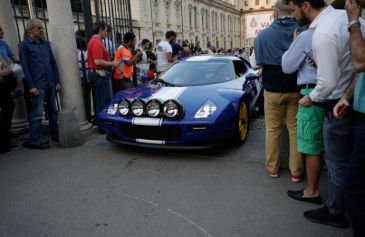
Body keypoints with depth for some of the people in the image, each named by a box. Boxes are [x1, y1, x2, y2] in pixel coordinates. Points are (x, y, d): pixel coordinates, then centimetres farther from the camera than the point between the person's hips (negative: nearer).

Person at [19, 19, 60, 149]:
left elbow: (53, 63, 16)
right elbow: (25, 66, -7)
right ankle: (34, 139, 3)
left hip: (50, 84, 6)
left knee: (53, 111, 12)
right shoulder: (25, 45, -2)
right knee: (37, 113, -4)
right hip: (38, 85, -6)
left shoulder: (46, 44, 15)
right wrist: (31, 86, -14)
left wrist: (57, 81, 10)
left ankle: (56, 134, 23)